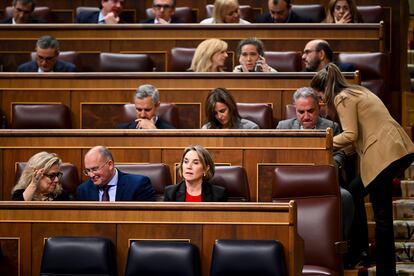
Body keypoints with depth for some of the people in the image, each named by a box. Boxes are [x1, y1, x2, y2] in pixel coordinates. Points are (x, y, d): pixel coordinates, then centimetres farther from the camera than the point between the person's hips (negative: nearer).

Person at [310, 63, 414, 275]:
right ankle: (358, 251, 23)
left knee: (382, 214, -4)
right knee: (354, 192, 19)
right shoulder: (357, 92, 23)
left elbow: (350, 135, -11)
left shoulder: (342, 99, -5)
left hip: (386, 154, -10)